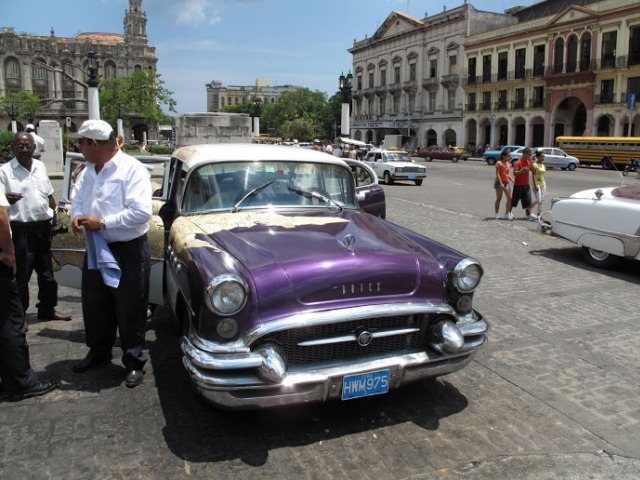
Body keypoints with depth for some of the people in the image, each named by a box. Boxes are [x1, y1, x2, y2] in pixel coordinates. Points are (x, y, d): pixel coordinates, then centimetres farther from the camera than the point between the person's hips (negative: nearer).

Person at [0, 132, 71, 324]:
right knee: (21, 274, -2)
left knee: (46, 271, 15)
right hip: (21, 229, -6)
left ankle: (47, 309, 29)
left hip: (44, 226, 6)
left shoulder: (40, 166, 10)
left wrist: (55, 214, 15)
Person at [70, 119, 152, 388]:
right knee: (94, 305, 18)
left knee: (130, 309, 3)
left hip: (129, 250, -8)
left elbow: (142, 212, -26)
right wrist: (77, 216, -6)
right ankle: (98, 353, 38)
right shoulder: (88, 172, 8)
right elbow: (77, 199, 17)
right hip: (96, 248, 8)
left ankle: (134, 362, 18)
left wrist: (103, 222, -22)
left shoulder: (132, 169, -18)